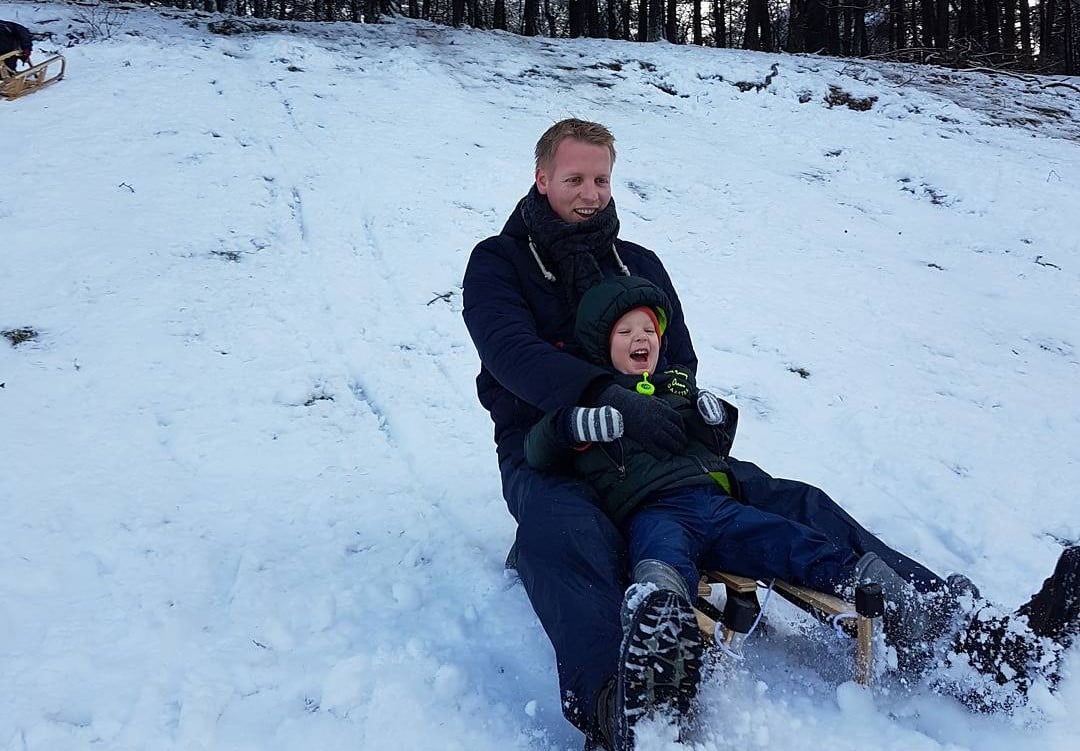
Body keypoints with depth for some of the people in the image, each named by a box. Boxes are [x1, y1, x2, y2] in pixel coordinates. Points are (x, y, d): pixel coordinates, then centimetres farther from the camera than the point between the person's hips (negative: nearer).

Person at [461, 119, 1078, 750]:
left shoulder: (639, 264, 18)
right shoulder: (497, 263, 2)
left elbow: (680, 362, 17)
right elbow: (513, 353, -17)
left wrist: (691, 414, -7)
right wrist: (608, 396, -33)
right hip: (545, 450, -3)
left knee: (789, 503, -17)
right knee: (565, 533, -42)